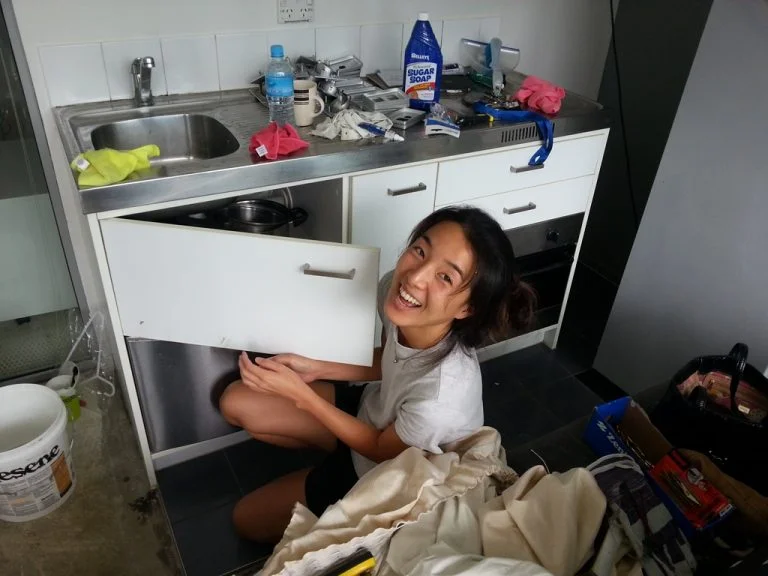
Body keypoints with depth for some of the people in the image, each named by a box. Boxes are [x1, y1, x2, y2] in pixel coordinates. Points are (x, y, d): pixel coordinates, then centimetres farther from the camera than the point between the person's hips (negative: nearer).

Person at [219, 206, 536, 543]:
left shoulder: (440, 397, -44)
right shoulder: (394, 290, -26)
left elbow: (381, 451, -20)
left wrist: (300, 394, -22)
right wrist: (316, 368, -13)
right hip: (375, 412, 5)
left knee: (247, 520, 7)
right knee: (236, 402, 8)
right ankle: (333, 461, 19)